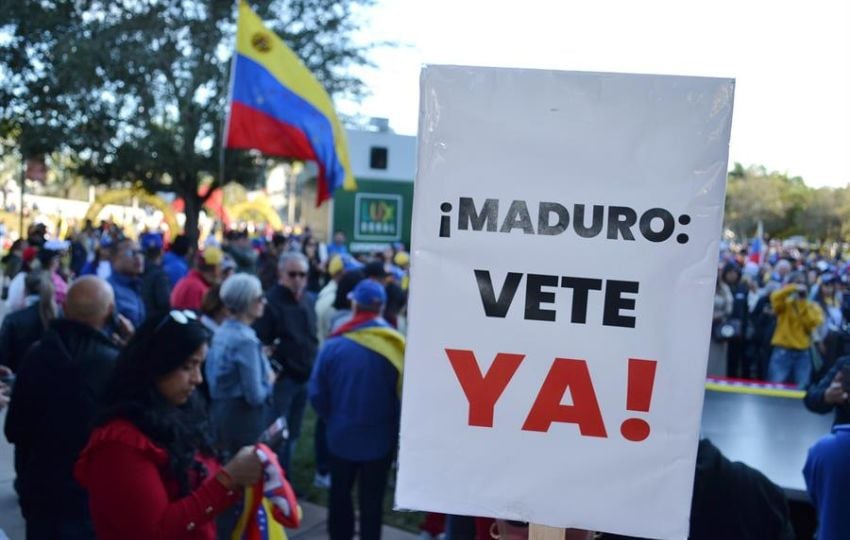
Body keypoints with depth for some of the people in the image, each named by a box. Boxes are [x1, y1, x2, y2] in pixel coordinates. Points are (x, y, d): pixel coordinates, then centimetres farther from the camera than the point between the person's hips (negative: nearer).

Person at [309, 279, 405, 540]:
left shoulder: (334, 345, -14)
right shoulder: (395, 346, -15)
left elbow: (317, 394, -9)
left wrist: (332, 419, 10)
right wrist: (394, 426, 5)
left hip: (342, 434, 1)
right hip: (380, 437, 0)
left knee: (340, 491, 21)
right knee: (372, 498, 13)